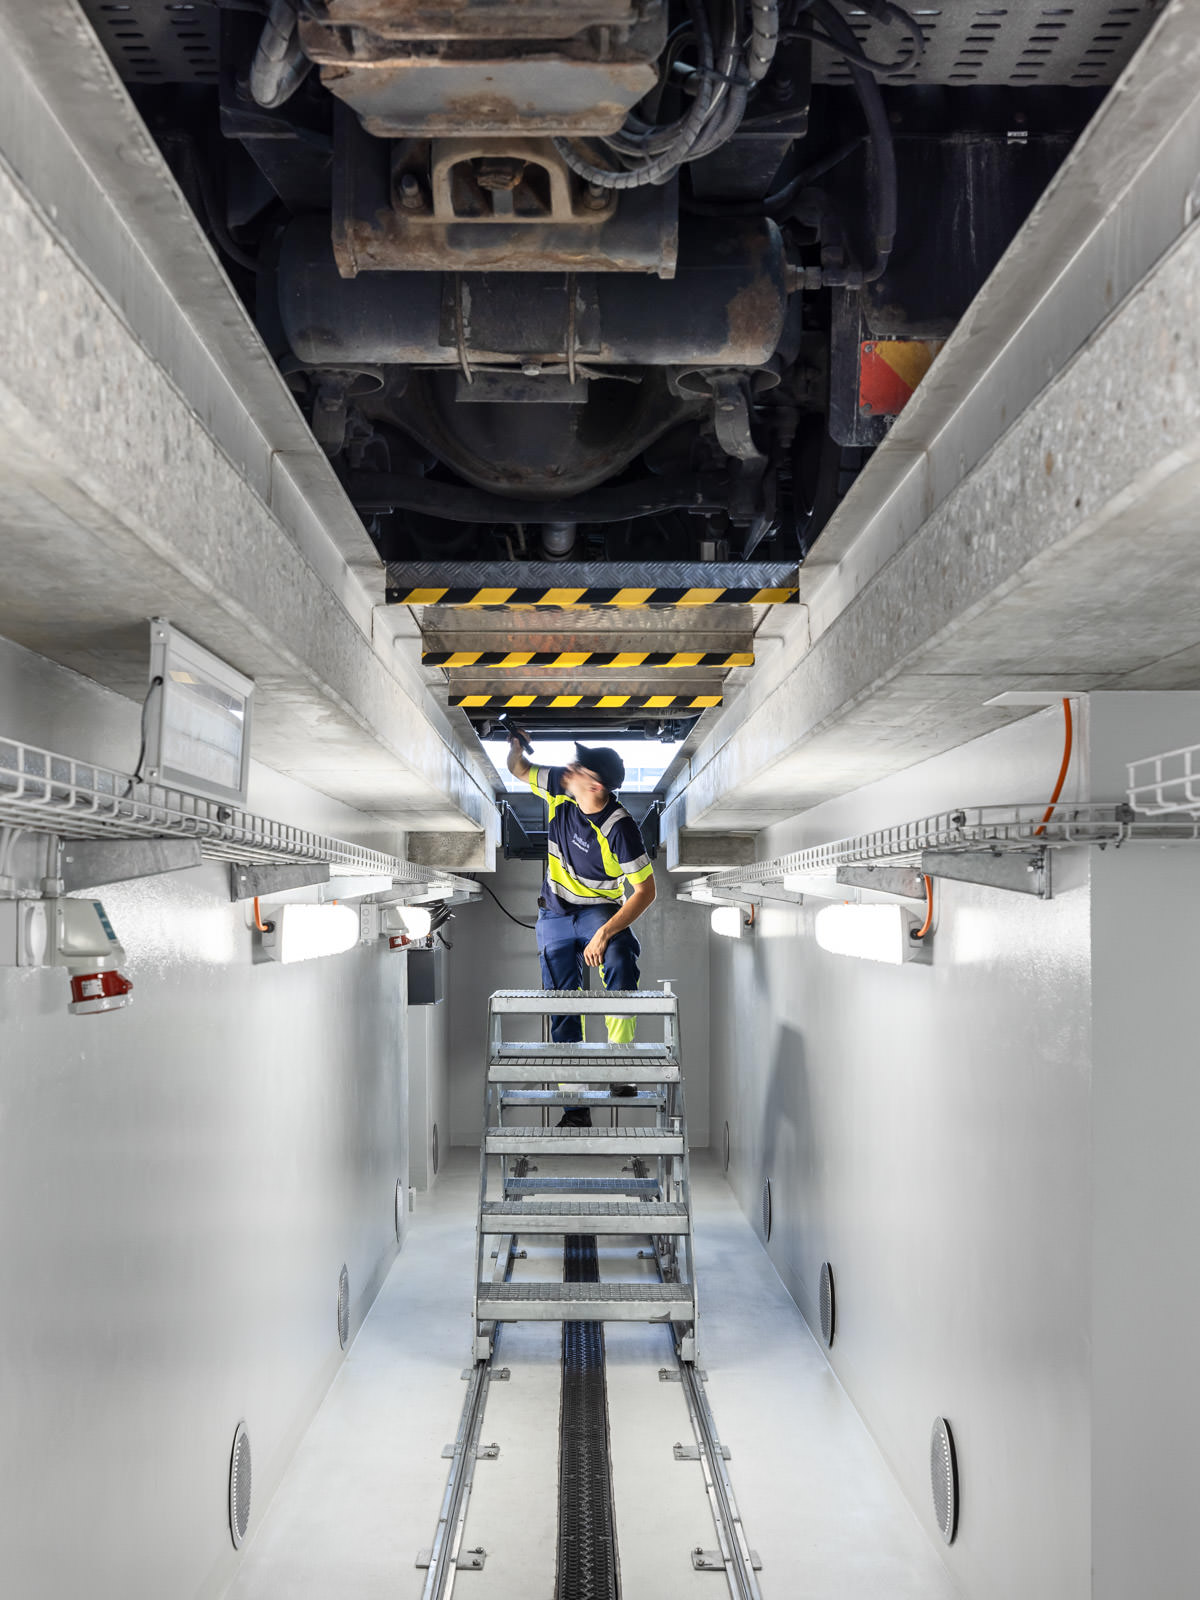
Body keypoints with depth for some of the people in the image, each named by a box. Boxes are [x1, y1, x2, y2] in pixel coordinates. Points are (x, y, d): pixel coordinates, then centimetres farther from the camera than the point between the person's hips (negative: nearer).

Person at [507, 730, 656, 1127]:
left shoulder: (618, 827, -24)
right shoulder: (560, 789, -9)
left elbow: (645, 891, -22)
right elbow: (519, 769, 11)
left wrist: (604, 933, -31)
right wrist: (515, 743, -13)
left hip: (600, 911, -5)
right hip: (554, 915, 5)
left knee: (620, 963, -37)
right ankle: (575, 1109, 10)